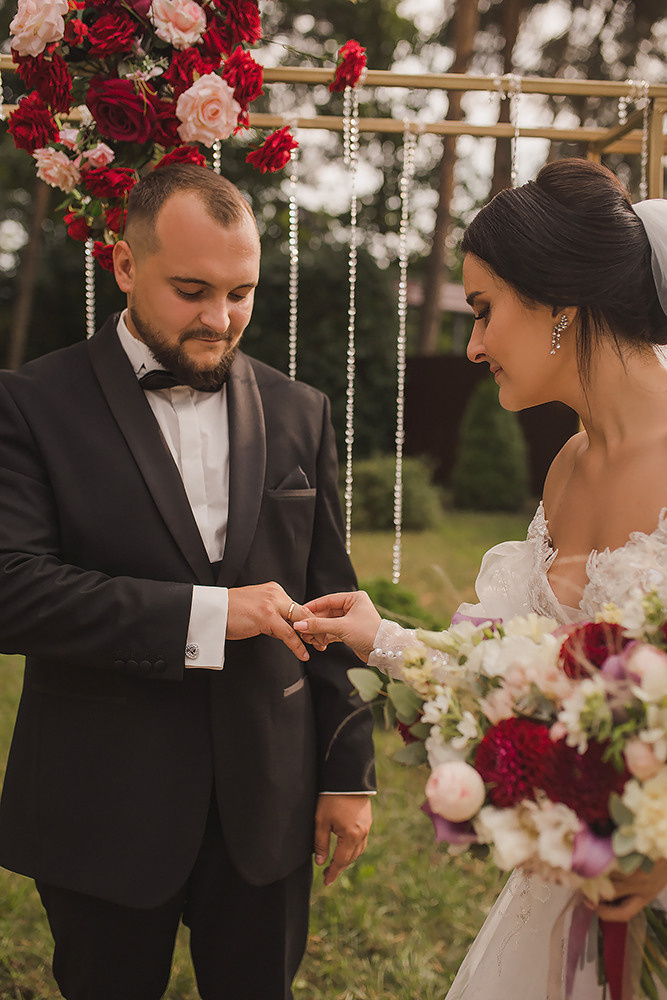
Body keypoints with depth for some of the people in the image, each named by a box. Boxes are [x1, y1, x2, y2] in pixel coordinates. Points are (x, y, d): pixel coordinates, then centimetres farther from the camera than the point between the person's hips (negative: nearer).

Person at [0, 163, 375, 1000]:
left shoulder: (299, 413, 5)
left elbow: (327, 603, 7)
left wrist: (348, 772, 6)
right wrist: (205, 614, -21)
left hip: (266, 805, 3)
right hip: (102, 809, -2)